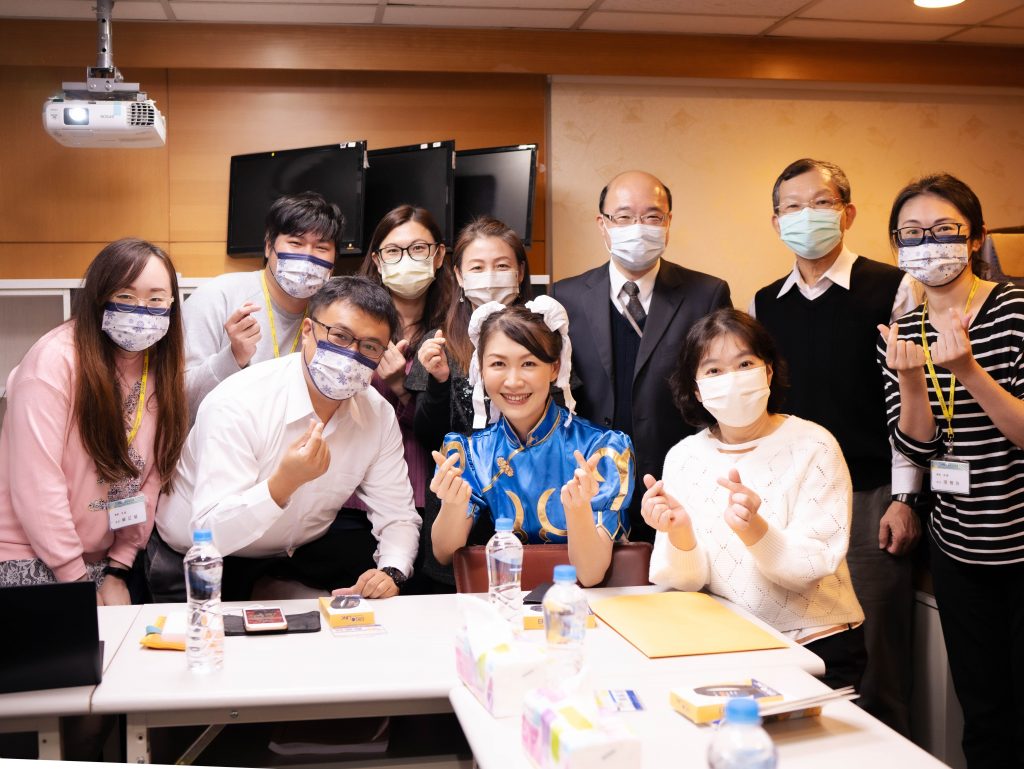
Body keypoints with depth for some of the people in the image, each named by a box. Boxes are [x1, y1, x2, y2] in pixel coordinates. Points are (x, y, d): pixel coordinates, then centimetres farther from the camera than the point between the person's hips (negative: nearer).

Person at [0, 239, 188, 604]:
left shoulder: (163, 370, 0)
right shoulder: (55, 359, -18)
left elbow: (153, 474, 2)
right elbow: (36, 484, -20)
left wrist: (119, 568, -1)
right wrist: (75, 579, -15)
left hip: (99, 559, 5)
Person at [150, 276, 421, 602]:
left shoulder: (380, 415, -10)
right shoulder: (237, 404, -27)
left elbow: (398, 517, -4)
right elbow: (211, 534, -32)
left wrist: (392, 572, -25)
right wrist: (286, 481, -48)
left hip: (301, 548, 4)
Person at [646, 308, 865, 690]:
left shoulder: (813, 447, -8)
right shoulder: (683, 458, 1)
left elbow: (812, 565, -13)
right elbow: (689, 580, -4)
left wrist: (754, 529, -33)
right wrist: (679, 532, -26)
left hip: (819, 645, -3)